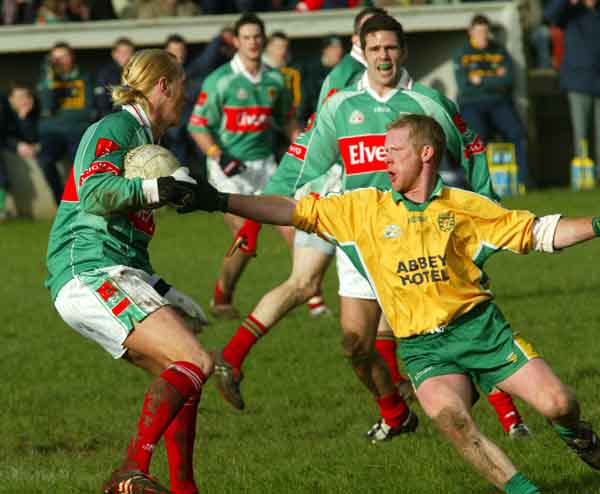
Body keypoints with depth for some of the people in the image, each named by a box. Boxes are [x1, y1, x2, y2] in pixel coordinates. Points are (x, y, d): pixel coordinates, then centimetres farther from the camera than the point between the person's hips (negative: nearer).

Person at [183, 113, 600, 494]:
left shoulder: (464, 207, 4)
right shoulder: (364, 208, 7)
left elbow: (538, 232, 8)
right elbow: (296, 212, 6)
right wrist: (220, 201, -1)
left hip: (480, 326, 0)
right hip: (422, 346, 0)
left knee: (558, 403, -11)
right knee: (449, 416, -31)